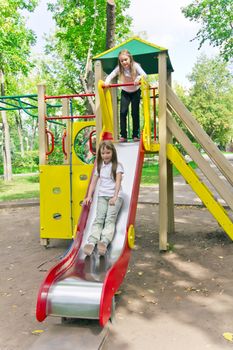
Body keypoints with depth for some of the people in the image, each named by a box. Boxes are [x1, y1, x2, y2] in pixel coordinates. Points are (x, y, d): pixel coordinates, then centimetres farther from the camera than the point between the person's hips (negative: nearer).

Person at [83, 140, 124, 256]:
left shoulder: (117, 166, 1)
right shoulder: (99, 166, 13)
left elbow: (118, 182, -11)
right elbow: (93, 182, 12)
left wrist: (115, 197, -24)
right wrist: (89, 196, 0)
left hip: (115, 196, -3)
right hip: (102, 196, 3)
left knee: (110, 219, -22)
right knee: (99, 218, -17)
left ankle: (104, 242, -40)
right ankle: (91, 242, -34)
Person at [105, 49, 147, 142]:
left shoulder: (135, 66, -22)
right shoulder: (119, 68, -16)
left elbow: (144, 74, -36)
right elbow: (110, 76, -25)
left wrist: (138, 78, -58)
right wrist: (107, 81, -47)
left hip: (135, 92, -1)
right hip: (125, 92, 1)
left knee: (135, 113, -4)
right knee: (123, 112, -13)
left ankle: (135, 135, 6)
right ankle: (123, 136, -9)